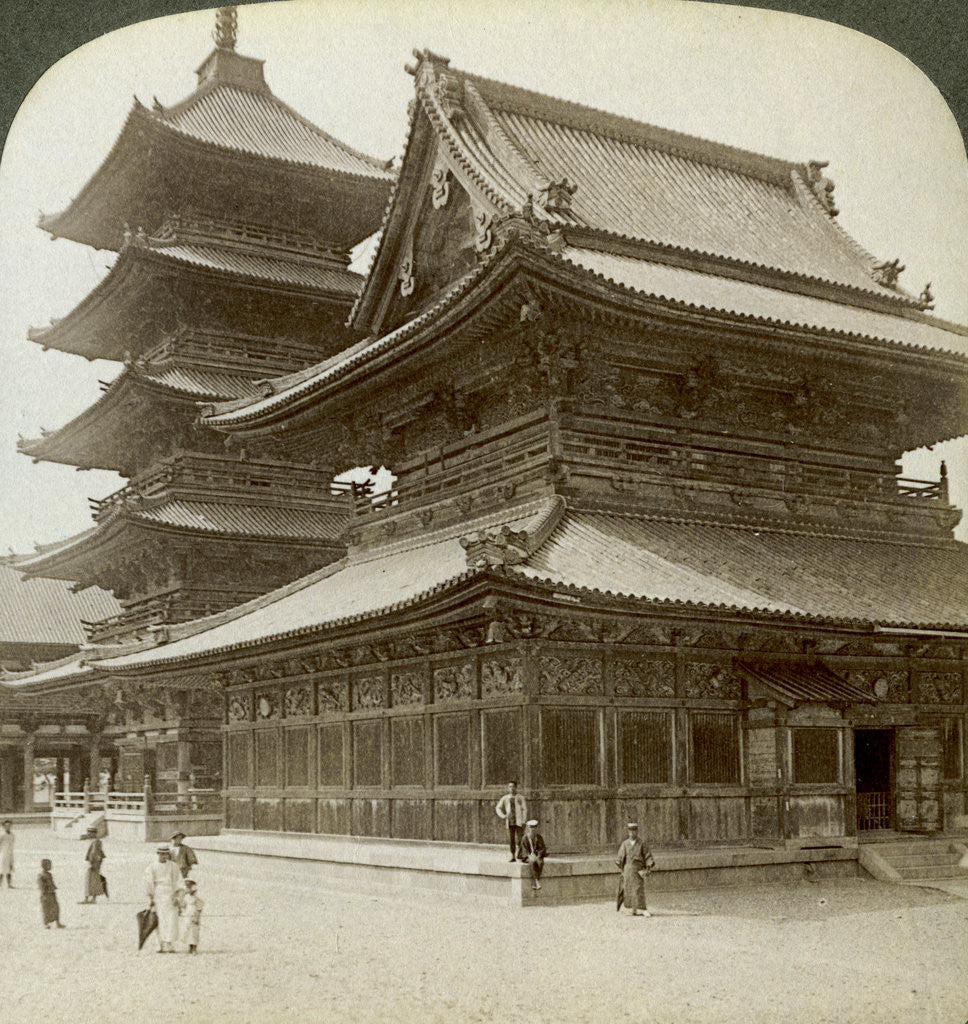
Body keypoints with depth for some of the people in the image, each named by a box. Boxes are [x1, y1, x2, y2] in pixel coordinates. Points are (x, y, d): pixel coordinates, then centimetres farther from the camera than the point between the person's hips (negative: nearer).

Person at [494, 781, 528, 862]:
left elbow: (524, 809, 3)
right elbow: (498, 807, 18)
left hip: (519, 822, -3)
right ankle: (513, 856, 9)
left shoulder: (520, 798, 2)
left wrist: (524, 821, -6)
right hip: (510, 822, 3)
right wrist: (503, 816, 3)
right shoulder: (505, 798, 8)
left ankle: (520, 854, 1)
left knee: (519, 840, -9)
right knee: (511, 840, 3)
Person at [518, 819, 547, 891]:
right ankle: (537, 882, -41)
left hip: (538, 856, 1)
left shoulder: (538, 837, 5)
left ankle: (533, 883, -33)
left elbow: (542, 848, 2)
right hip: (529, 856, -1)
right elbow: (524, 850, -1)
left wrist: (537, 856, -16)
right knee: (532, 862, -36)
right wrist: (530, 856, -20)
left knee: (540, 863, -33)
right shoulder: (524, 838, 3)